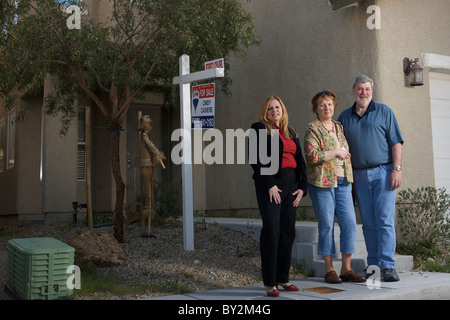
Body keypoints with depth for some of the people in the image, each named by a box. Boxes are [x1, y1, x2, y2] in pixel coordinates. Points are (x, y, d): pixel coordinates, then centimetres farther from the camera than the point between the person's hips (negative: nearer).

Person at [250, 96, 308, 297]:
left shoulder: (290, 133, 20)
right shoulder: (259, 129, 3)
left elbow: (299, 160, 17)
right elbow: (256, 160, -7)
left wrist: (302, 187, 6)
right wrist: (270, 185, -14)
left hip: (291, 186, 6)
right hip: (270, 185, -6)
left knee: (288, 232, 5)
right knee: (271, 231, -10)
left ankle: (283, 278, 14)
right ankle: (269, 282, -6)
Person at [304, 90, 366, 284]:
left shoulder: (339, 127, 17)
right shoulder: (312, 129, -3)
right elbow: (311, 156, -16)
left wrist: (350, 178, 22)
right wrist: (336, 152, -11)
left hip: (343, 181, 6)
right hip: (322, 182, -6)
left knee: (349, 222, -1)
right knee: (326, 224, -2)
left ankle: (346, 268, 7)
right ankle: (329, 269, 8)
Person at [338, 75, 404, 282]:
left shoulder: (383, 112, 6)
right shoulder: (344, 117, 14)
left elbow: (396, 142, 1)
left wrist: (397, 169, -10)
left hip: (383, 172, -3)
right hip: (359, 175, 3)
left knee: (385, 220, -9)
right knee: (368, 223, 4)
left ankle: (387, 266, -9)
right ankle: (373, 266, 9)